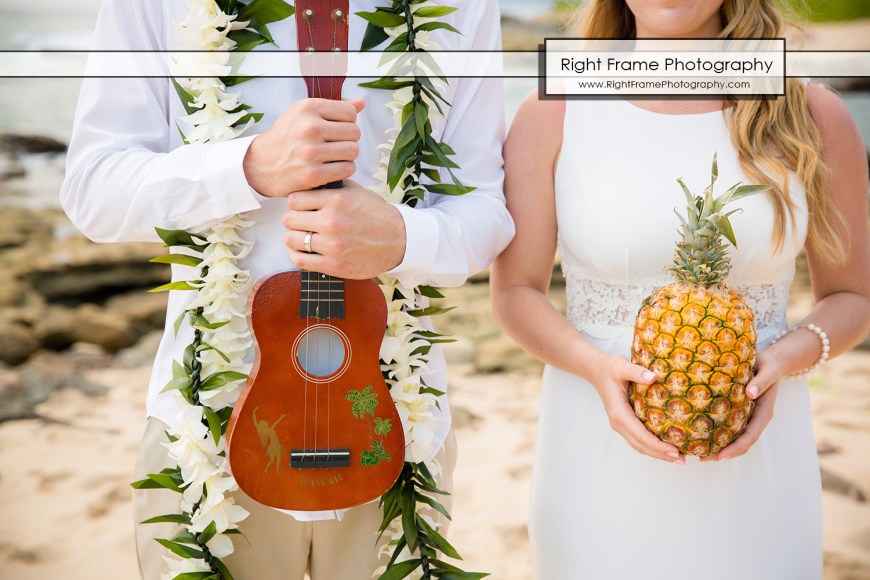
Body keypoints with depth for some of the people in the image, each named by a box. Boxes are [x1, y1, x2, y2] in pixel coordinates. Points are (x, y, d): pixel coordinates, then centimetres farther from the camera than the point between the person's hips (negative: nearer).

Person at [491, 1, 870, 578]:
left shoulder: (813, 118, 0)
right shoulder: (554, 115, -2)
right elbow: (515, 291, 0)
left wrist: (787, 358, -12)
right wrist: (596, 367, -17)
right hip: (597, 454, -1)